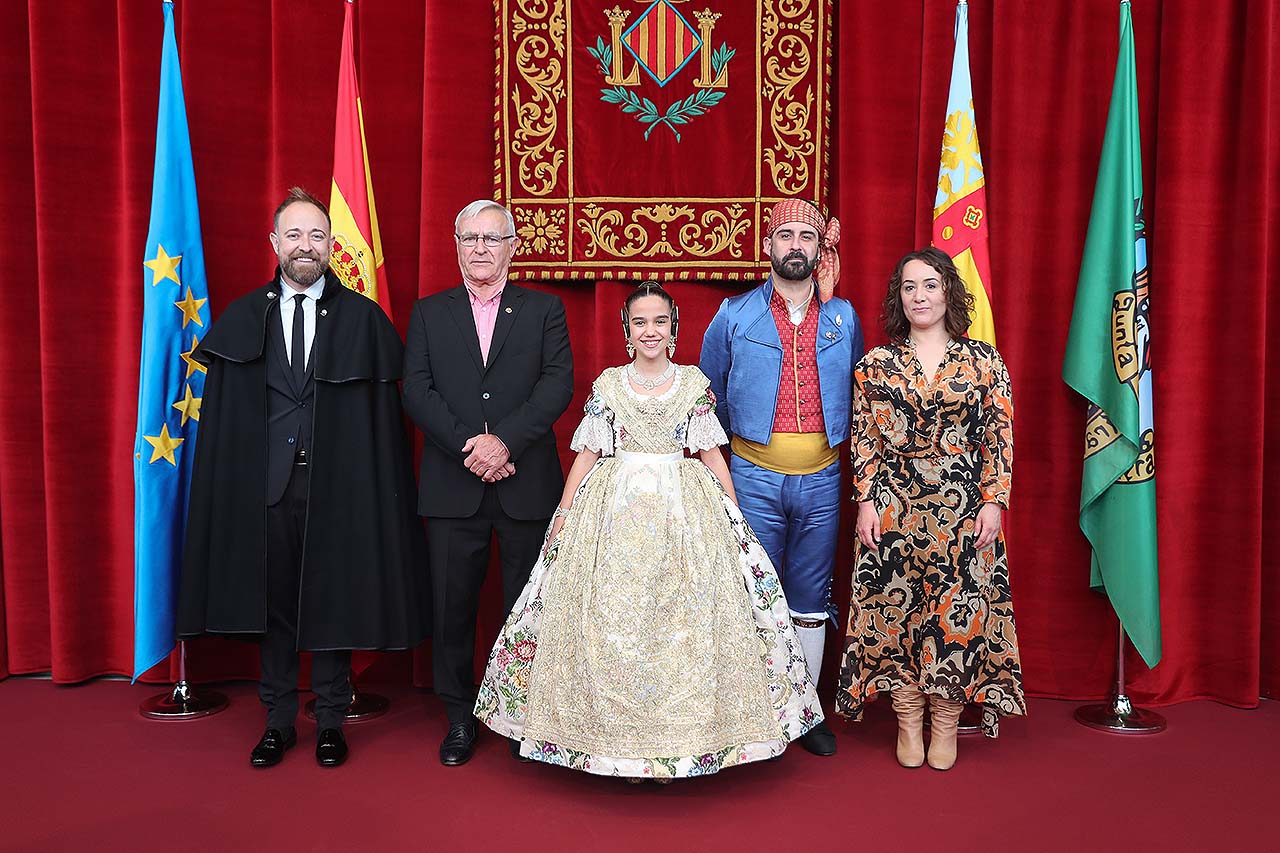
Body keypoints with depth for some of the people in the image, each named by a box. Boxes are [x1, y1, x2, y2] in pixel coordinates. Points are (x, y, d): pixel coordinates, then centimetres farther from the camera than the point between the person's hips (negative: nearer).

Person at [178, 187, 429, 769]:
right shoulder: (242, 318, 7)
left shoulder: (363, 318, 1)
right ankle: (278, 721, 25)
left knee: (333, 598, 7)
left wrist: (368, 481, -8)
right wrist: (235, 475, -2)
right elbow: (222, 412, 7)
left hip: (335, 480, -1)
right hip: (266, 480, 2)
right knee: (272, 597, 10)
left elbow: (381, 411, -2)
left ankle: (330, 721, 22)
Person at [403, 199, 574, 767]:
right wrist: (468, 446, -12)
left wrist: (506, 440, -17)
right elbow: (416, 391, 1)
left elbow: (558, 384, -4)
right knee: (453, 605, 6)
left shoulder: (544, 309, 8)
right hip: (452, 485, 1)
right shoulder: (429, 313, 11)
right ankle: (460, 718, 22)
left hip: (527, 483, -1)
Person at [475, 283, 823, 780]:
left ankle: (675, 737, 13)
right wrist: (563, 513, 1)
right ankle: (623, 736, 13)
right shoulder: (607, 385, 5)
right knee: (614, 620, -1)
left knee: (682, 621, -1)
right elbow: (587, 455, 6)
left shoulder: (694, 384, 5)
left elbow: (712, 455, 7)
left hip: (685, 510, 0)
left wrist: (734, 518, 4)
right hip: (615, 510, 0)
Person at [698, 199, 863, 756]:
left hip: (821, 479, 2)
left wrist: (835, 440, 14)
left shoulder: (843, 318, 6)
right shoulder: (734, 315, -1)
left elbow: (856, 392, 19)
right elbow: (710, 393, 11)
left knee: (811, 600, 10)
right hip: (755, 478, -2)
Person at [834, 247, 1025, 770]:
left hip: (962, 510, 0)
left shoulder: (983, 361, 4)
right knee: (895, 609, 4)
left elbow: (1000, 437, 3)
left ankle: (945, 726, 20)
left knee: (958, 610, 3)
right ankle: (908, 725, 20)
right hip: (892, 511, 1)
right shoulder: (875, 364, 5)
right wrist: (866, 501, -3)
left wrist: (993, 501, -4)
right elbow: (863, 440, 4)